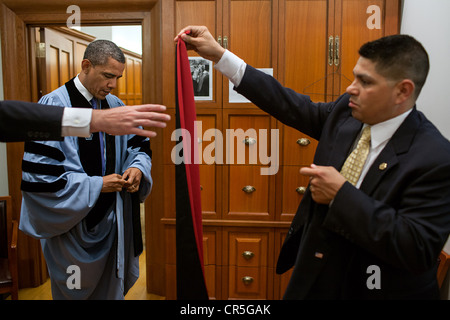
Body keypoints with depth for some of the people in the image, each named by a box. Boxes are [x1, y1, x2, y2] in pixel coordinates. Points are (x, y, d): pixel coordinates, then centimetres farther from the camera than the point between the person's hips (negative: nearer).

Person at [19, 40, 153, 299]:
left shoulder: (115, 105, 3)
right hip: (73, 226, -5)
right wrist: (96, 185, -21)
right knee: (76, 293, 14)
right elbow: (38, 175, -21)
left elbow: (139, 146, 12)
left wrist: (138, 168, -11)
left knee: (113, 289, 22)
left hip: (113, 221, 6)